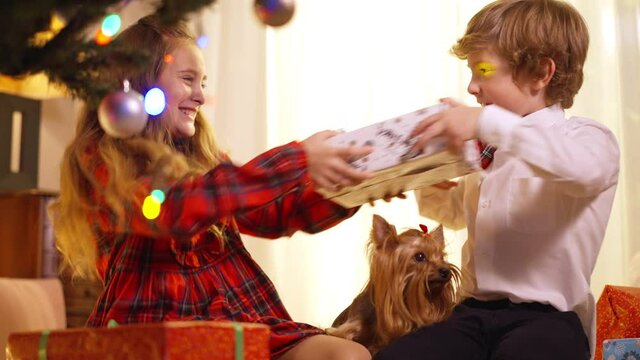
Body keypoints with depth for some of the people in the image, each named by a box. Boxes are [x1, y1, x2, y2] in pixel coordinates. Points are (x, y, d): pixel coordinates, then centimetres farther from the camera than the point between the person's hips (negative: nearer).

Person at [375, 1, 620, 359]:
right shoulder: (489, 150, 20)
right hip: (474, 313, 6)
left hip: (546, 317, -5)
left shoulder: (586, 137, -3)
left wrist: (488, 121, -32)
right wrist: (432, 190, 14)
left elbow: (587, 168, -30)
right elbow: (457, 211, 38)